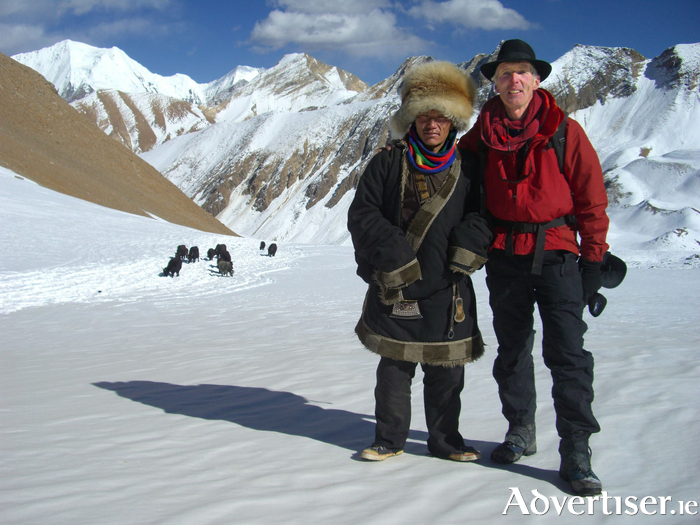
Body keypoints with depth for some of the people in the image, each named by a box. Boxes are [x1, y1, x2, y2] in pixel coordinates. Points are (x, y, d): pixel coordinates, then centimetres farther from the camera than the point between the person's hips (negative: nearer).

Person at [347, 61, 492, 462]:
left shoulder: (468, 169, 7)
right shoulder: (388, 163, 3)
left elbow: (483, 216, 12)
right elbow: (361, 214, -1)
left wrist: (470, 246, -9)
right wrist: (391, 250, -15)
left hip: (448, 290, 1)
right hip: (395, 289, -1)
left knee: (447, 372, 8)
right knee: (394, 369, 7)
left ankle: (446, 439, 25)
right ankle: (390, 439, 22)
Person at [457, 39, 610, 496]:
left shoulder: (565, 132, -1)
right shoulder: (481, 136, 6)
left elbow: (591, 198, 0)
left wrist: (594, 260, -3)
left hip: (557, 255, -3)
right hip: (505, 257, 3)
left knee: (568, 353, -8)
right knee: (512, 349, 12)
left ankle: (576, 454, -2)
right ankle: (521, 431, 27)